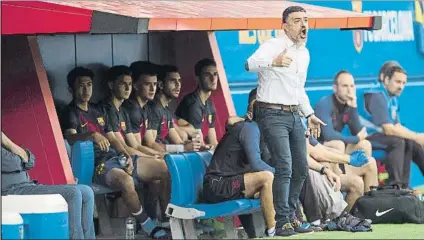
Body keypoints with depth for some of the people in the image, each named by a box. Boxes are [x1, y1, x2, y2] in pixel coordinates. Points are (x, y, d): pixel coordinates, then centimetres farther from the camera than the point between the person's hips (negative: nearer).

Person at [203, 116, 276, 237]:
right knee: (266, 177, -24)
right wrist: (275, 171, -1)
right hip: (217, 185, -10)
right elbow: (255, 163, -18)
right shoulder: (250, 128, -9)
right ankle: (272, 231, -18)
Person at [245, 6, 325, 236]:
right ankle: (282, 222, -13)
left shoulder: (304, 53, 13)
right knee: (284, 167, -17)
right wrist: (273, 62, -52)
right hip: (273, 115, -8)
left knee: (301, 169, 12)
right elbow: (250, 64, -34)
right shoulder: (273, 46, -13)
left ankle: (290, 216, 26)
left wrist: (309, 115, 22)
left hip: (294, 115, 8)